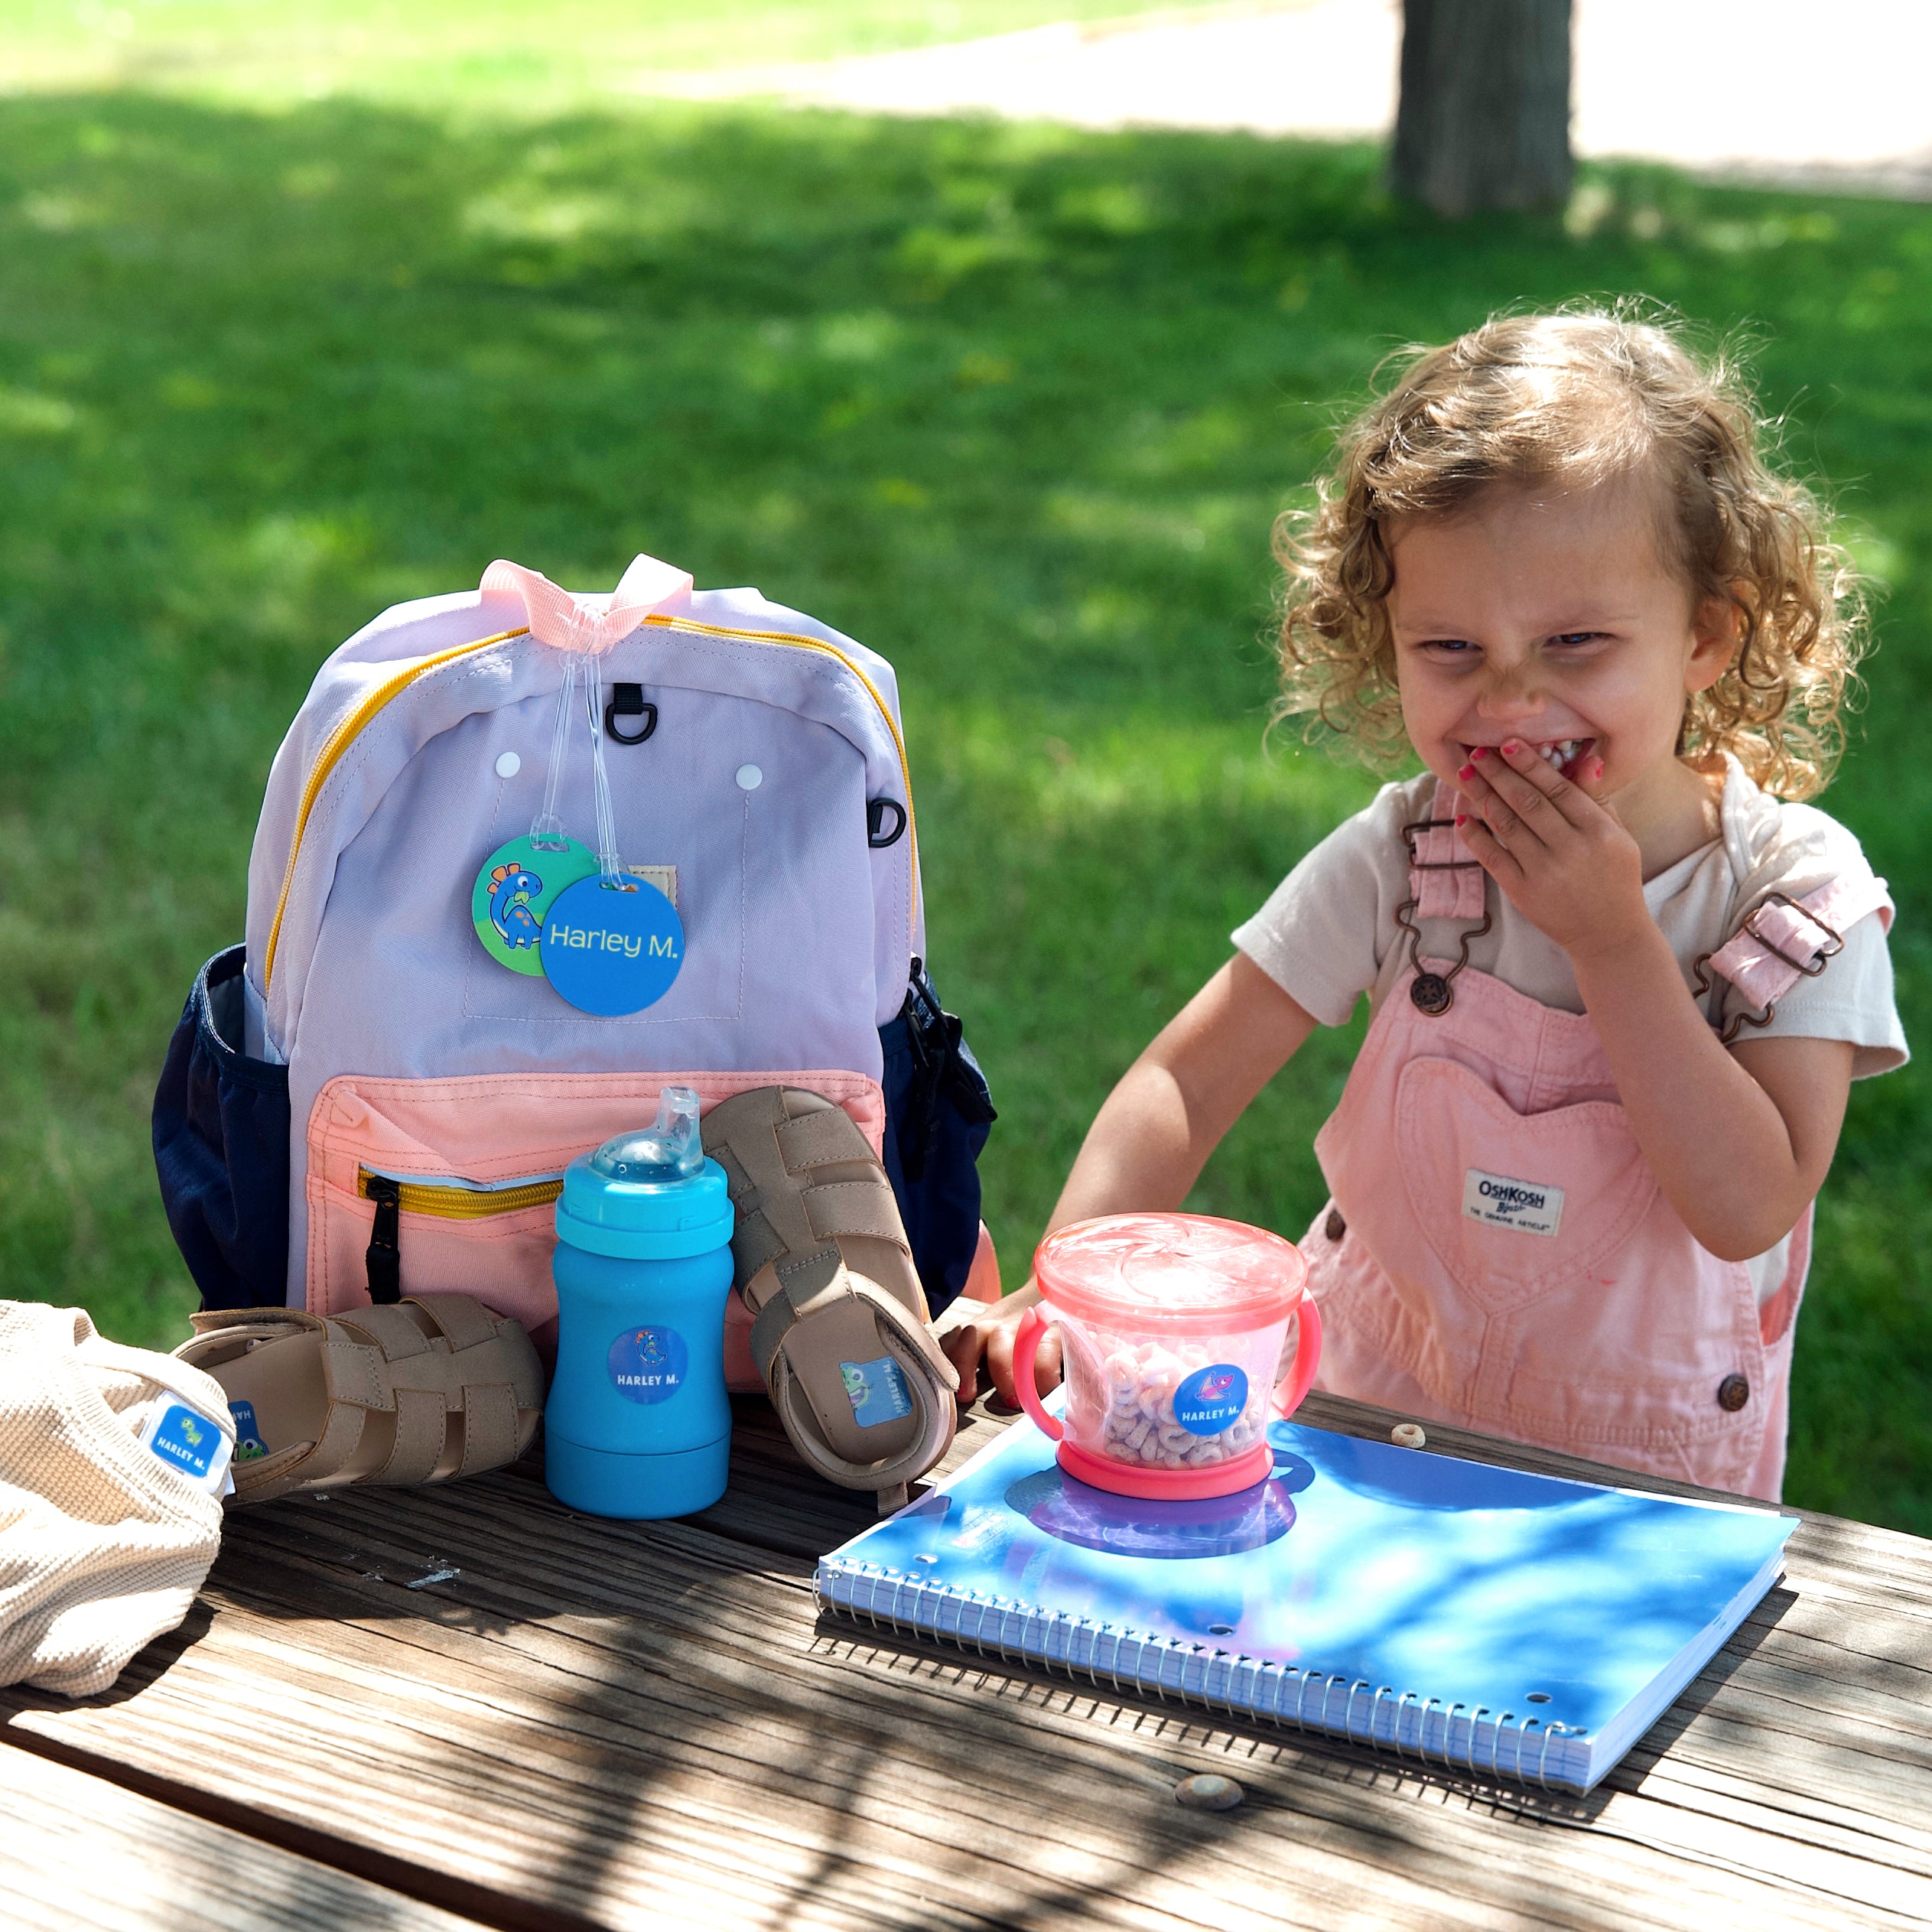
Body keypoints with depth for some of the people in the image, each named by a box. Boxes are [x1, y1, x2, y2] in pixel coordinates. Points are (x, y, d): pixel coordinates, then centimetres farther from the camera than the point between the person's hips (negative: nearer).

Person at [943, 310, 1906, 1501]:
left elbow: (1749, 1212, -20)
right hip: (1375, 1412, -1)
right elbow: (1187, 1082, -9)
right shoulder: (1397, 863, -11)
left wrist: (1612, 940, -25)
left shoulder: (1805, 896, -14)